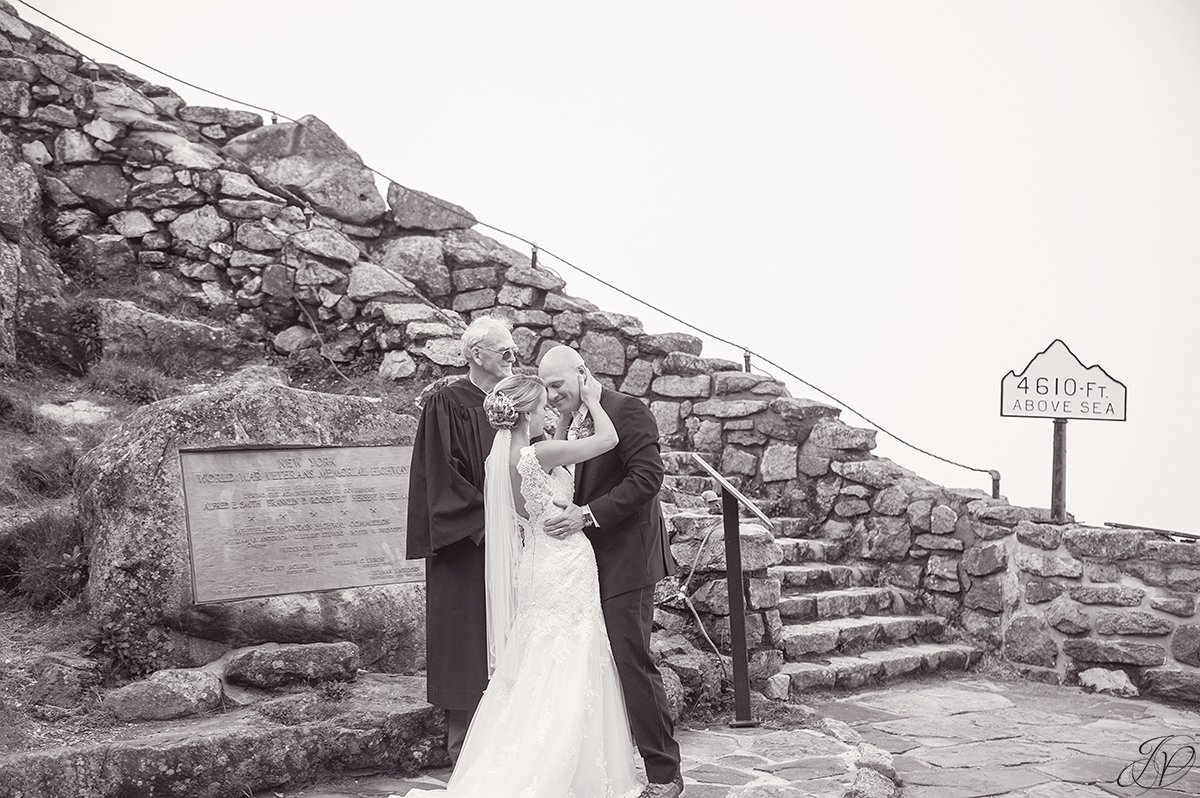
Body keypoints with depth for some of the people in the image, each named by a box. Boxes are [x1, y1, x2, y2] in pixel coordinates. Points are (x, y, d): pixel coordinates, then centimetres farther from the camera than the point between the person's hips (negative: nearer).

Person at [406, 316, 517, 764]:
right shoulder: (447, 405, -8)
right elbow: (444, 477, -14)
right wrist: (485, 519, -18)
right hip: (466, 547, -7)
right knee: (469, 646, -2)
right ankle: (465, 754, 7)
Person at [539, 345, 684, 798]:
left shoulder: (625, 411, -8)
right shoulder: (567, 425, 16)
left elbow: (647, 476, -17)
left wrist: (587, 514, -20)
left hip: (624, 561, -8)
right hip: (583, 563, 8)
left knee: (632, 663, -7)